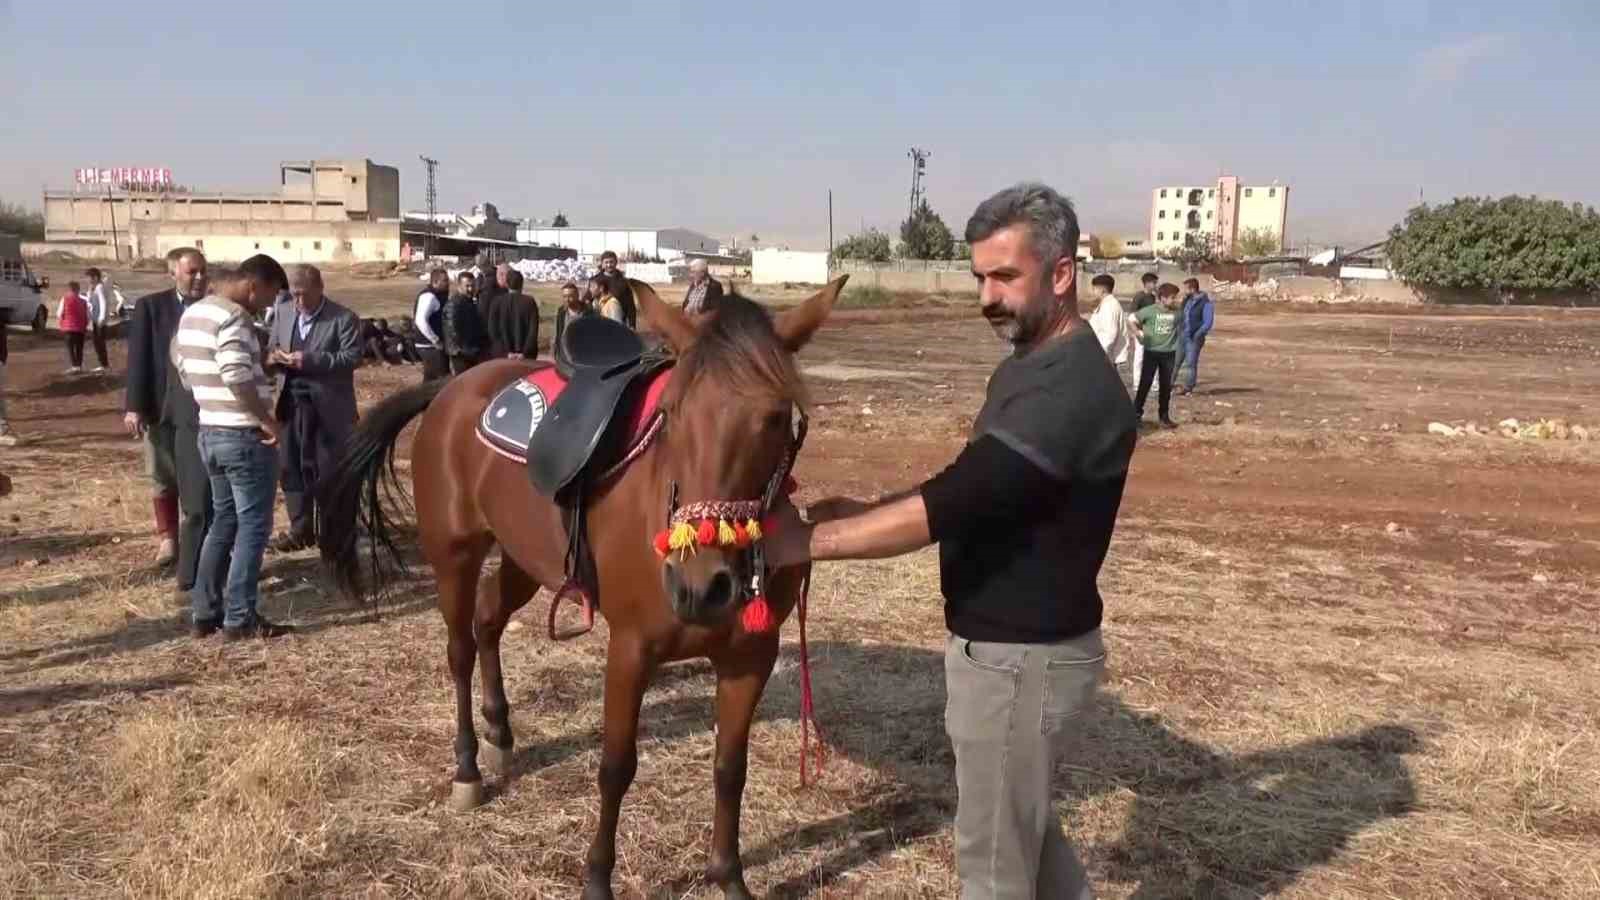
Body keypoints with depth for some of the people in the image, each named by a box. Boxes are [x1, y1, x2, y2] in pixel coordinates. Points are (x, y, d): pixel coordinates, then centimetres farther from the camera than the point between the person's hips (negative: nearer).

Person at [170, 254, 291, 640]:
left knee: (224, 520, 18)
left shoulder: (192, 313, 13)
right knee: (253, 525, 0)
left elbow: (179, 360, 21)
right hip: (245, 435, -9)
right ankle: (240, 619, 3)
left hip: (210, 432, 9)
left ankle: (206, 613, 21)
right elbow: (236, 374, -29)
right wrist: (266, 419, -20)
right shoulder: (232, 317, -17)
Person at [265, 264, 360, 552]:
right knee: (291, 468, 9)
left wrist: (310, 360, -25)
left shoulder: (344, 318, -8)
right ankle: (300, 529, 19)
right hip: (290, 404, 5)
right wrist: (273, 356, -9)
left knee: (329, 471, 4)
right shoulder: (283, 312, 9)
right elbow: (270, 348, 16)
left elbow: (352, 357, -15)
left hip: (327, 408, -5)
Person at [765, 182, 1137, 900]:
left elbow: (949, 508, -33)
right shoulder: (1031, 369, 8)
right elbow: (973, 495, 13)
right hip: (1013, 645, 10)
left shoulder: (1072, 392, -26)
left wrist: (806, 542, -31)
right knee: (1024, 822, 26)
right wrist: (868, 511, -1)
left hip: (1021, 658, -10)